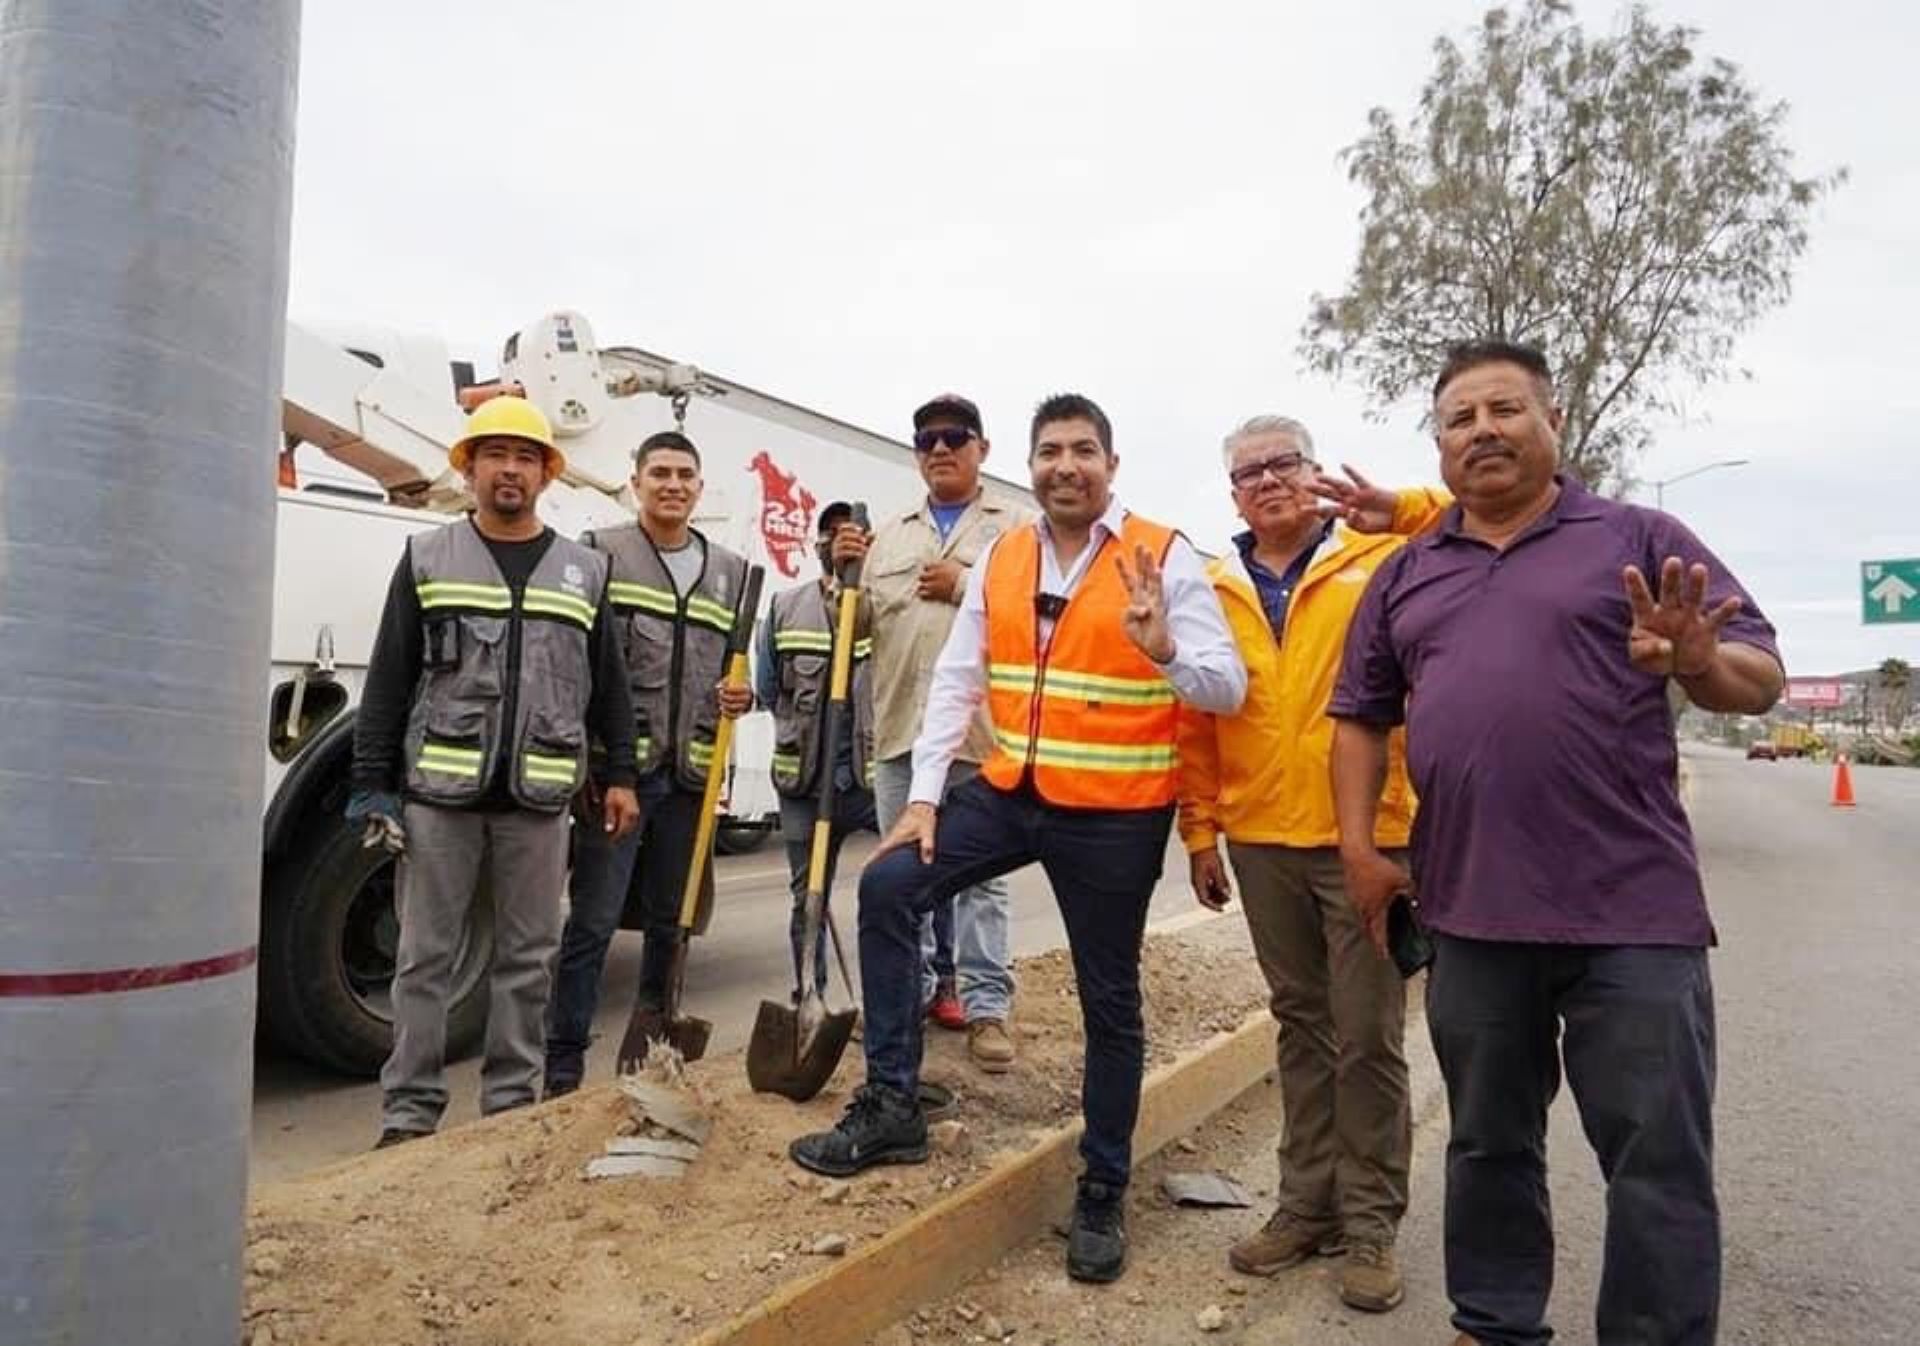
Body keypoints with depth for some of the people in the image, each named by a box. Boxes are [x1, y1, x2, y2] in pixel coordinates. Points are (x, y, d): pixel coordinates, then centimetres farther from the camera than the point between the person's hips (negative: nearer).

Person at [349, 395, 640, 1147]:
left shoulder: (584, 573, 11)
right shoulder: (428, 559, 7)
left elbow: (608, 686, 12)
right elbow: (388, 681, 4)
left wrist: (620, 776, 6)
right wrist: (373, 785, -2)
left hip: (538, 799, 1)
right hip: (439, 792, -1)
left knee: (527, 956, 8)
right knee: (426, 954, 5)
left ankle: (511, 1100, 20)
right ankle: (410, 1107, 15)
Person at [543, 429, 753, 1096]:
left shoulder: (730, 570, 15)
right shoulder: (602, 552, 1)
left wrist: (742, 696, 1)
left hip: (692, 771, 5)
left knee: (671, 919, 14)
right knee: (594, 919, -2)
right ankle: (564, 1061, 8)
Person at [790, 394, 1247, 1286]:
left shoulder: (1164, 557, -9)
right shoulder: (999, 561, 5)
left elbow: (1229, 688, -12)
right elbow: (956, 682, 5)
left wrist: (1164, 651, -33)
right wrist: (923, 796, -1)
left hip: (1113, 814, -4)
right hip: (1010, 791, 4)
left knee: (1109, 1001, 8)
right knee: (887, 885, -8)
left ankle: (1104, 1192, 27)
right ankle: (891, 1104, 6)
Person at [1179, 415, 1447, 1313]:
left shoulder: (1383, 561, -2)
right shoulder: (1216, 592, 7)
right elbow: (1196, 721, 9)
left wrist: (1402, 510, -22)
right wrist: (1200, 832, 8)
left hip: (1367, 837, -3)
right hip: (1262, 841, 4)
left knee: (1367, 1035, 5)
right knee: (1301, 1026, 15)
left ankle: (1371, 1220, 21)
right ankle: (1308, 1203, 29)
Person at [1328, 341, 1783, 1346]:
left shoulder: (1638, 538, 3)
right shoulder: (1404, 576, 12)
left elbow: (1761, 678, -1)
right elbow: (1360, 717, 15)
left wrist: (1699, 663, -24)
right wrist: (1359, 848, 4)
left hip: (1633, 912, -3)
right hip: (1469, 913, 3)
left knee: (1660, 1162, 3)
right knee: (1488, 1144, 16)